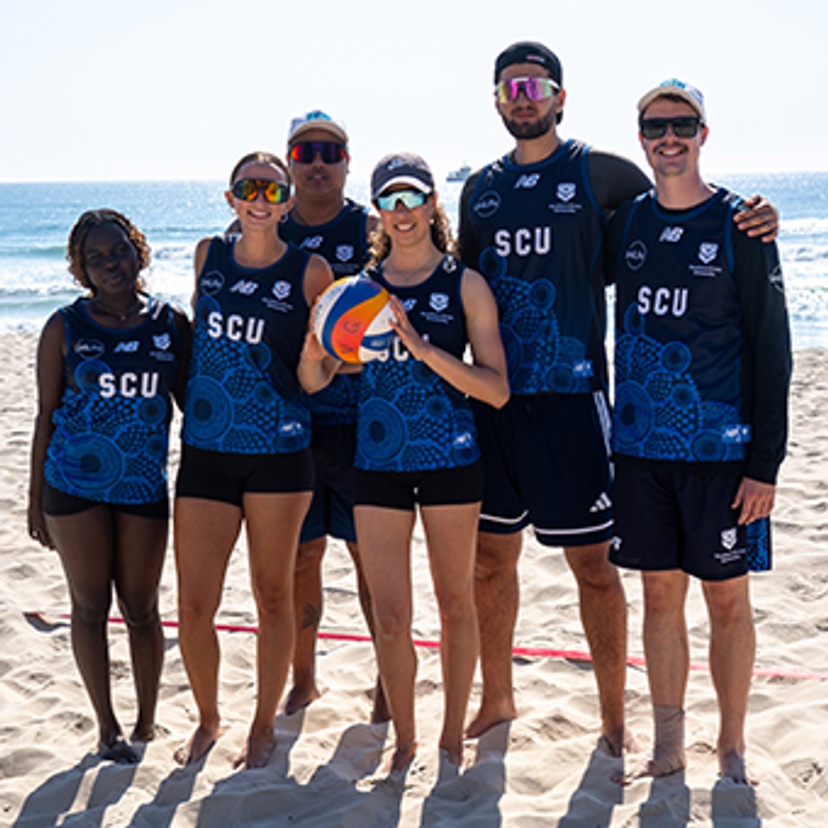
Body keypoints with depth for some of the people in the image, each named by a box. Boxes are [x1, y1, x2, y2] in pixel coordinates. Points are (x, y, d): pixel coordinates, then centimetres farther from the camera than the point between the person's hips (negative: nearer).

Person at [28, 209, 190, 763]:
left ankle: (147, 721, 25)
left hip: (144, 487, 1)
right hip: (75, 487, -1)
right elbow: (46, 415, 3)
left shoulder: (171, 324, 2)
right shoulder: (65, 328, -1)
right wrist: (35, 497, 2)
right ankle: (107, 725, 20)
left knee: (141, 608, 9)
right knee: (90, 607, 7)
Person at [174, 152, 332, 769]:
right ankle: (208, 720, 26)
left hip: (279, 455, -3)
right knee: (194, 606, 2)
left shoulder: (310, 272, -2)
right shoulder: (209, 256, 8)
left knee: (273, 597, 8)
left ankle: (264, 727, 26)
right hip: (205, 451, 3)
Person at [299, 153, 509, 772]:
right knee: (390, 617, 3)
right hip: (379, 462, 2)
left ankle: (453, 737, 26)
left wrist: (425, 348, -20)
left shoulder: (464, 285, -2)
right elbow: (314, 382, 4)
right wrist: (315, 350, -18)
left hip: (451, 459, -2)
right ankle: (404, 740, 22)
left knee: (455, 604, 10)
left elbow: (497, 390, -9)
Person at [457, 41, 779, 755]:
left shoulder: (600, 173, 1)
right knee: (490, 558, 12)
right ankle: (496, 699, 29)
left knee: (593, 565, 1)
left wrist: (747, 222, -11)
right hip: (493, 398, 4)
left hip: (571, 396, -4)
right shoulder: (481, 188, 14)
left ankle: (614, 717, 15)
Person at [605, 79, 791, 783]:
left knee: (727, 600, 5)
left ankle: (732, 750, 20)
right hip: (641, 444, 4)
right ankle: (668, 749, 21)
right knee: (660, 596, 10)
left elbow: (771, 348, -5)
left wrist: (766, 461, -10)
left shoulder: (738, 226, -4)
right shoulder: (626, 223, 7)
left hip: (720, 448, -3)